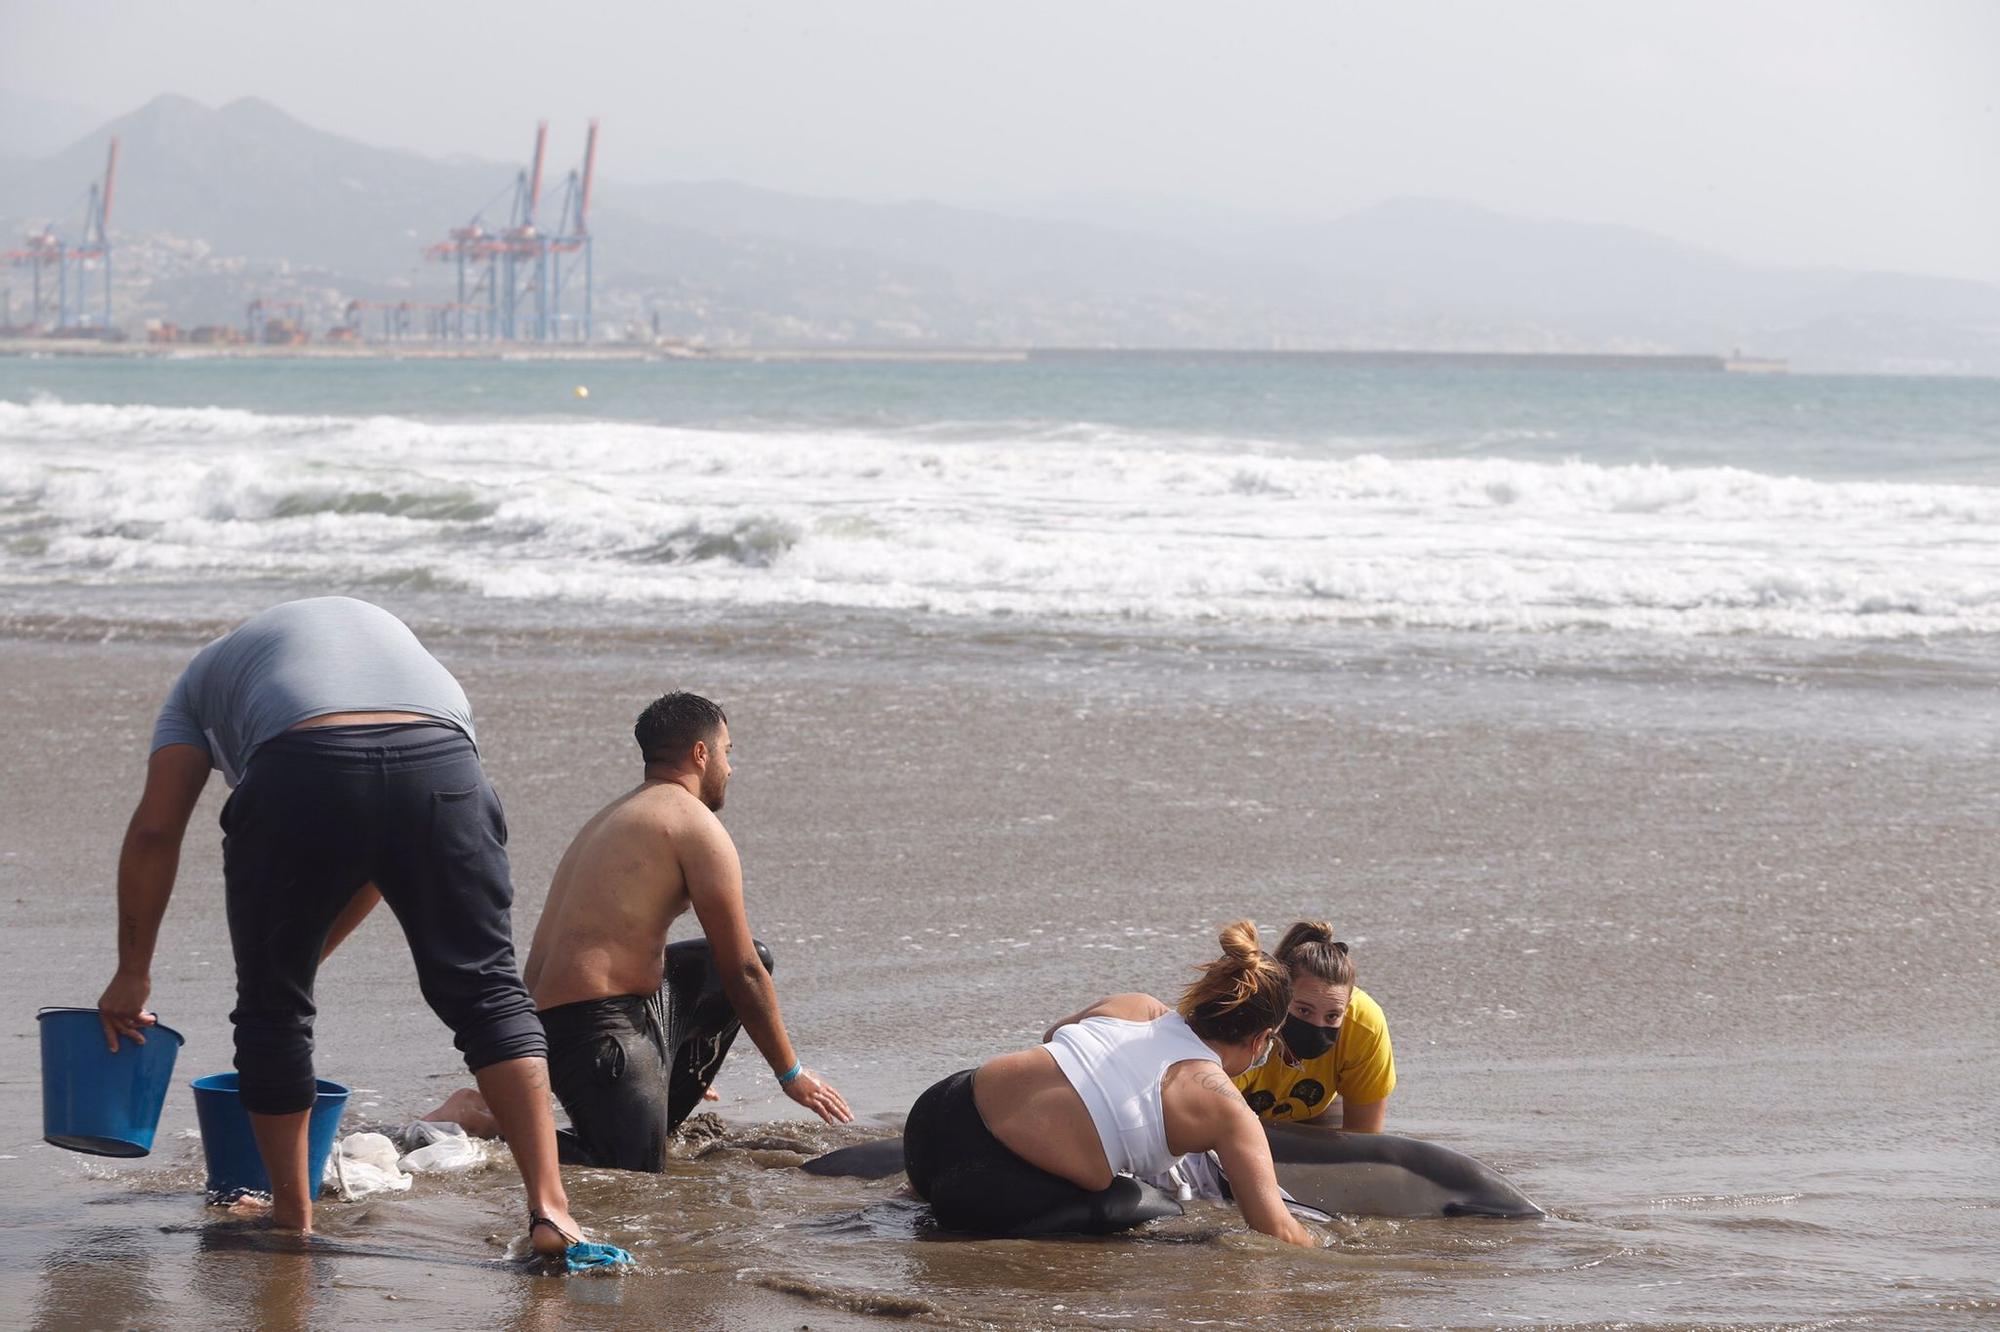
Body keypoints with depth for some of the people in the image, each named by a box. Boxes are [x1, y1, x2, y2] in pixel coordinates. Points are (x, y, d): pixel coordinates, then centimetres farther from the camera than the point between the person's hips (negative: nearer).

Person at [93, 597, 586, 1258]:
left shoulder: (203, 674, 33)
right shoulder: (382, 626, 43)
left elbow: (155, 830, 18)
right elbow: (392, 852, 39)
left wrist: (132, 973, 25)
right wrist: (312, 951, 45)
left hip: (302, 777, -3)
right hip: (445, 765, 3)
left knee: (272, 1007, 16)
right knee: (486, 989, 11)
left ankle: (291, 1214, 23)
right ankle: (548, 1206, 0)